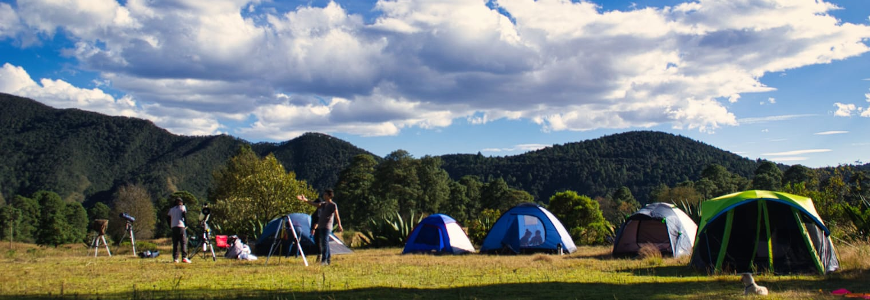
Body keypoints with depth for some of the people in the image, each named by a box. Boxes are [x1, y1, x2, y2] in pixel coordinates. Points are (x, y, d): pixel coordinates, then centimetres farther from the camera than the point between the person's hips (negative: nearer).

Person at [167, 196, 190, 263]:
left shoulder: (171, 209, 18)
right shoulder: (183, 207, 5)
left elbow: (168, 218, 14)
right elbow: (185, 216, -6)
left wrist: (170, 226, 18)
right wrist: (186, 225, 1)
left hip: (173, 227, 4)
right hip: (181, 226, -4)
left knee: (175, 243, 7)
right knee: (184, 242, -6)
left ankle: (175, 258, 2)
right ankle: (184, 257, -16)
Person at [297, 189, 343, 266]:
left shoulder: (333, 205, -5)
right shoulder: (323, 204, 18)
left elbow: (336, 216, -12)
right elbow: (314, 204, 11)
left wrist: (339, 225, -22)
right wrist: (305, 200, -1)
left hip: (327, 227, -9)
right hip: (321, 226, 9)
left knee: (324, 242, -16)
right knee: (322, 243, 10)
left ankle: (324, 260, -18)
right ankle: (328, 259, 18)